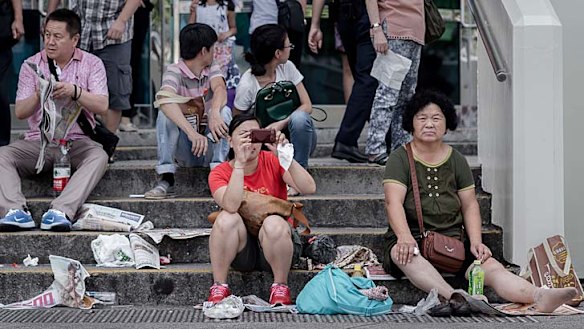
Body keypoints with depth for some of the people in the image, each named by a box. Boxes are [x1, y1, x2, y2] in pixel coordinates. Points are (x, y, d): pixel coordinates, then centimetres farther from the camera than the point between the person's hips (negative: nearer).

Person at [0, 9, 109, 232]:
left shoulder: (91, 64, 3)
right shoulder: (31, 65, 6)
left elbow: (102, 106, -9)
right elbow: (20, 112, 2)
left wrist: (75, 92, -25)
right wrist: (38, 96, -18)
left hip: (76, 141, -2)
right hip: (38, 141, 2)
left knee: (98, 156, -34)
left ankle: (61, 212, -48)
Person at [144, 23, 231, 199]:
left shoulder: (212, 69, 3)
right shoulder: (174, 71, -11)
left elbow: (220, 89, -20)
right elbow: (165, 101, -33)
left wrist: (214, 113, -44)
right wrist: (192, 132, -48)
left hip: (210, 146, 3)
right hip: (183, 149, -3)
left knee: (224, 111, -21)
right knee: (165, 113, -26)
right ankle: (166, 180, -30)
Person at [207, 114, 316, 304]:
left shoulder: (272, 161, -3)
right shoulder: (219, 173, -4)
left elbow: (309, 189, -18)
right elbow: (231, 205, -27)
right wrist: (240, 163, -31)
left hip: (276, 240, 0)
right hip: (241, 249, 1)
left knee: (273, 223, -32)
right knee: (227, 218, -28)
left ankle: (280, 289, -15)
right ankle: (219, 288, -18)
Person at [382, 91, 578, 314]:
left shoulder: (456, 160, 15)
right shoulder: (400, 159, 3)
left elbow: (470, 205, 12)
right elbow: (393, 202, -12)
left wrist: (476, 242, -6)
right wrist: (405, 238, -30)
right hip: (413, 239, -3)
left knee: (491, 267, -24)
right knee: (403, 253, -39)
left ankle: (539, 297, -49)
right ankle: (454, 297, -61)